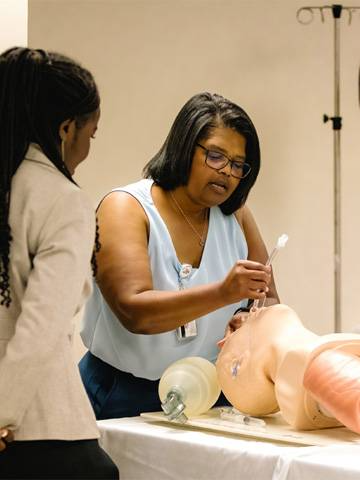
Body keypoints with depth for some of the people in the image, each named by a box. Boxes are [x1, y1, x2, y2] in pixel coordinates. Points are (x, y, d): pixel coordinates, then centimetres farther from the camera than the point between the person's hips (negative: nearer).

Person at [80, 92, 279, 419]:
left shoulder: (237, 216, 9)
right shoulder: (125, 208, -6)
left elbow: (269, 303, 11)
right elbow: (133, 312, -20)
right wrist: (222, 294, -31)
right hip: (122, 397, -4)